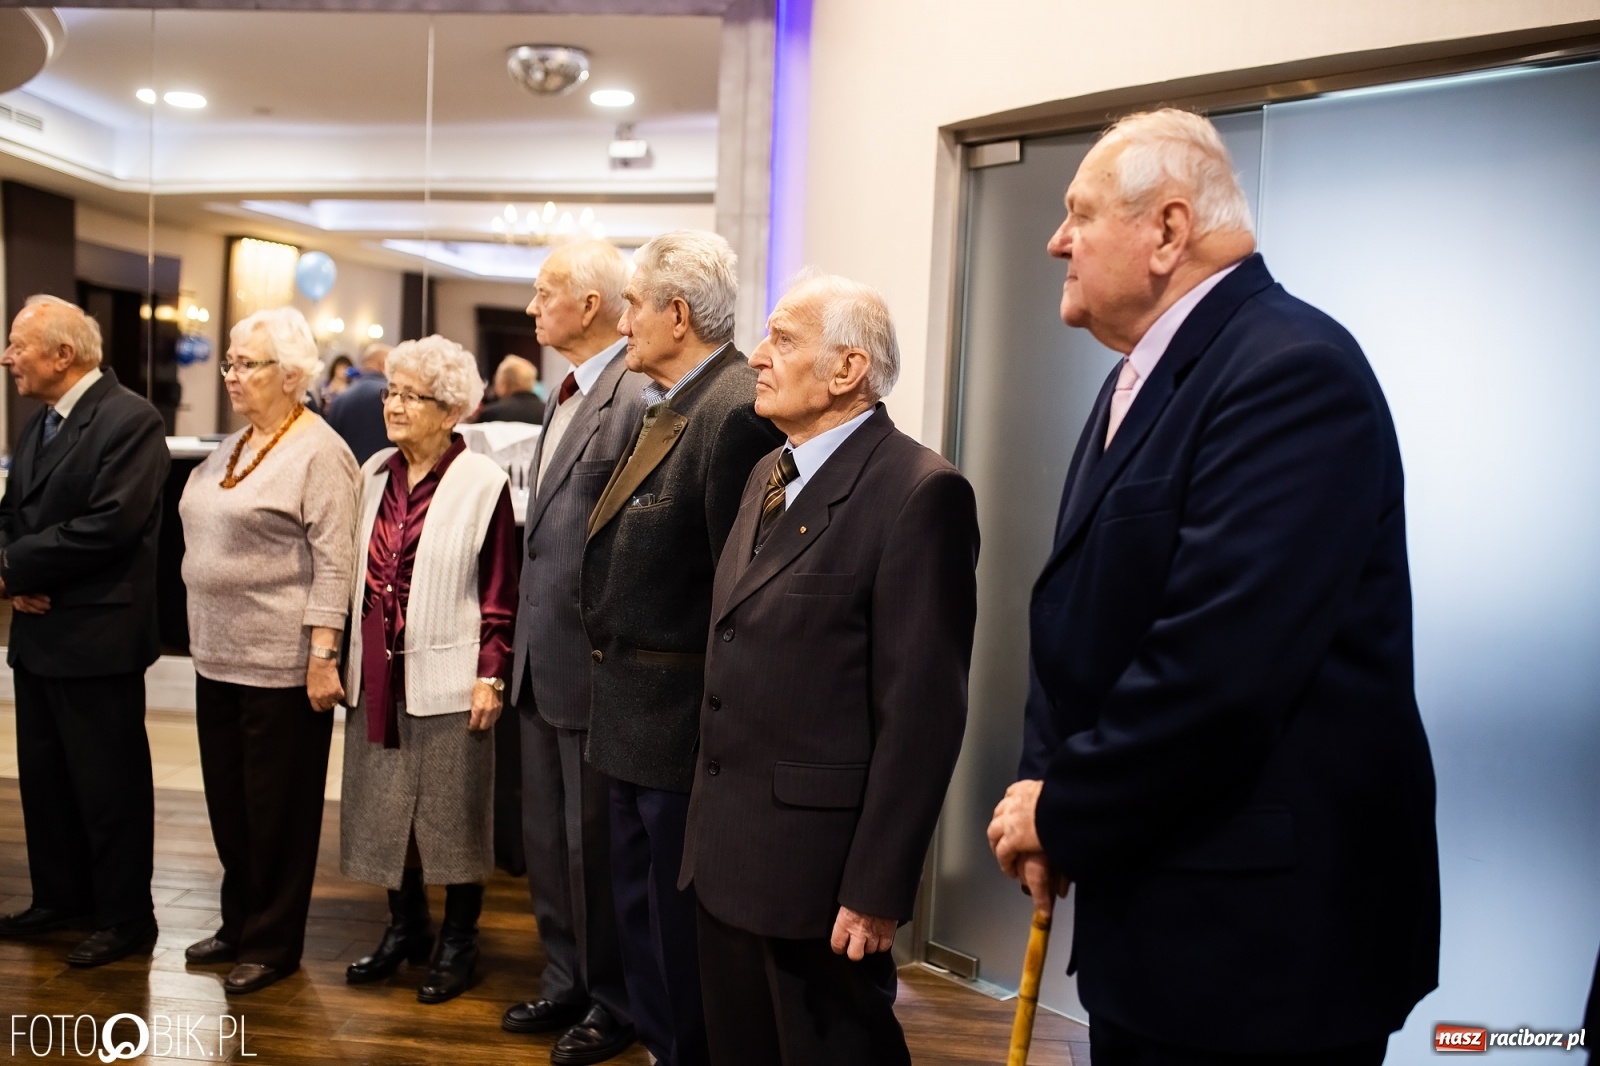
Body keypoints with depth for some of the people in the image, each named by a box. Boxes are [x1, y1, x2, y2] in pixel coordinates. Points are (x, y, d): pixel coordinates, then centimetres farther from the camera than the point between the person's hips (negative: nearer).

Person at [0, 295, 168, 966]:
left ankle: (126, 918, 17)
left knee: (108, 783, 3)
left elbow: (108, 525, -23)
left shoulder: (130, 420, -15)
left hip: (96, 635, -9)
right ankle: (60, 897, 34)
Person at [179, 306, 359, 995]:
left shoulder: (318, 452, -12)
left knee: (277, 808, 4)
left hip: (283, 664, -8)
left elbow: (333, 561, -17)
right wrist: (204, 639, 17)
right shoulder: (231, 450, 14)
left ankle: (272, 944, 18)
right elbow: (208, 541, 19)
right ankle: (239, 924, 31)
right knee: (228, 801, 16)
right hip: (219, 656, 8)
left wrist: (322, 656, -20)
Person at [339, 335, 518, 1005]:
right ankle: (405, 929, 32)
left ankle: (458, 943, 22)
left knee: (451, 812, 6)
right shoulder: (374, 475, 8)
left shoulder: (482, 483, -9)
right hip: (378, 674, 6)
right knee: (386, 808, 14)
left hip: (446, 679, -5)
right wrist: (343, 657, 12)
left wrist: (491, 675, -13)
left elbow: (500, 591, -9)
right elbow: (359, 573, 14)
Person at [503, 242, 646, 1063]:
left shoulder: (640, 396, -17)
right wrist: (523, 644, 15)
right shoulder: (567, 397, 14)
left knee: (594, 841, 6)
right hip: (542, 656, 9)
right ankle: (565, 981, 36)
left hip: (593, 660, -9)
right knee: (546, 836, 19)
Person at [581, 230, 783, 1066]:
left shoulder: (738, 411, -22)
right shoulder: (665, 406, 10)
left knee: (683, 927, 6)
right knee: (641, 914, 23)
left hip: (684, 717, -10)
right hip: (636, 714, 10)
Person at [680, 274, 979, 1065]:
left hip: (817, 861, -8)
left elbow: (922, 708, -19)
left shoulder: (919, 493, -16)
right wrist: (708, 818, 15)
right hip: (724, 850, 8)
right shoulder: (767, 474, 11)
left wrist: (876, 889, -18)